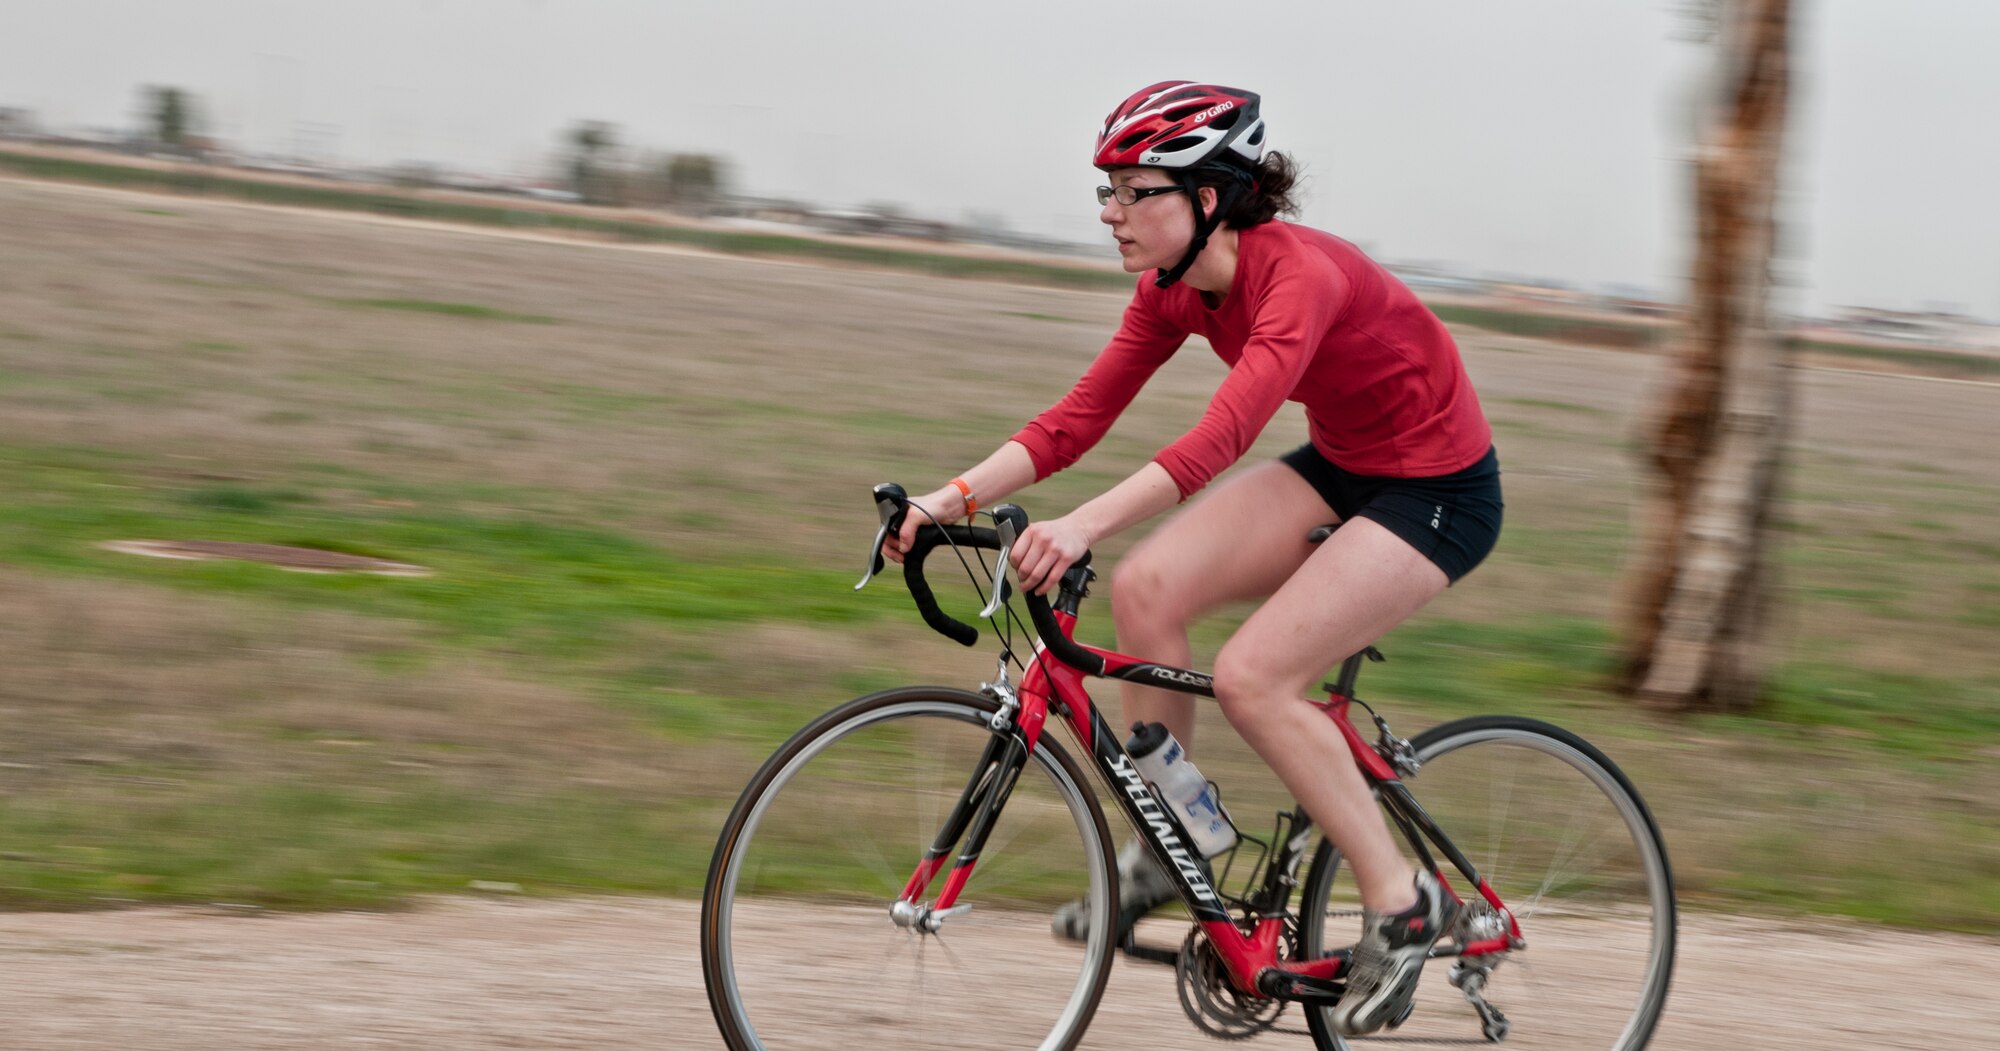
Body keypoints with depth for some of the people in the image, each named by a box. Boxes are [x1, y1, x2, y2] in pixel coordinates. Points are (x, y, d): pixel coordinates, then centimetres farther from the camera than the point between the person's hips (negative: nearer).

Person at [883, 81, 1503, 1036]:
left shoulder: (1299, 275, -30)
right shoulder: (1176, 288, -5)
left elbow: (1218, 439, -43)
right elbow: (1077, 419, -5)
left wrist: (1083, 526, -55)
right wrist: (951, 499, -18)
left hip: (1439, 491, -8)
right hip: (1338, 467, 8)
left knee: (1251, 677, -21)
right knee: (1147, 587, -14)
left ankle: (1402, 903, -6)